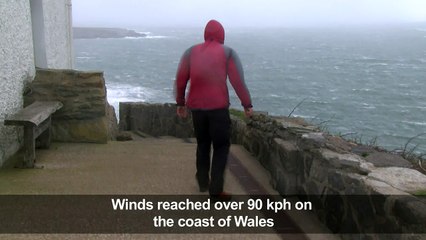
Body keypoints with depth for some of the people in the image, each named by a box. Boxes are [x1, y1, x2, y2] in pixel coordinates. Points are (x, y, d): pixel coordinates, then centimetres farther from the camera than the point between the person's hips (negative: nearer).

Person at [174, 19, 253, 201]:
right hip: (218, 107, -3)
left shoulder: (191, 52, 8)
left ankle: (203, 182, 30)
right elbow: (238, 81, -5)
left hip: (196, 106, 4)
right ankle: (215, 190, -2)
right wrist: (247, 105, 0)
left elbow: (180, 79, 6)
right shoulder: (228, 52, 1)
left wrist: (180, 103, 16)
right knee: (221, 146, 5)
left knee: (202, 144, 20)